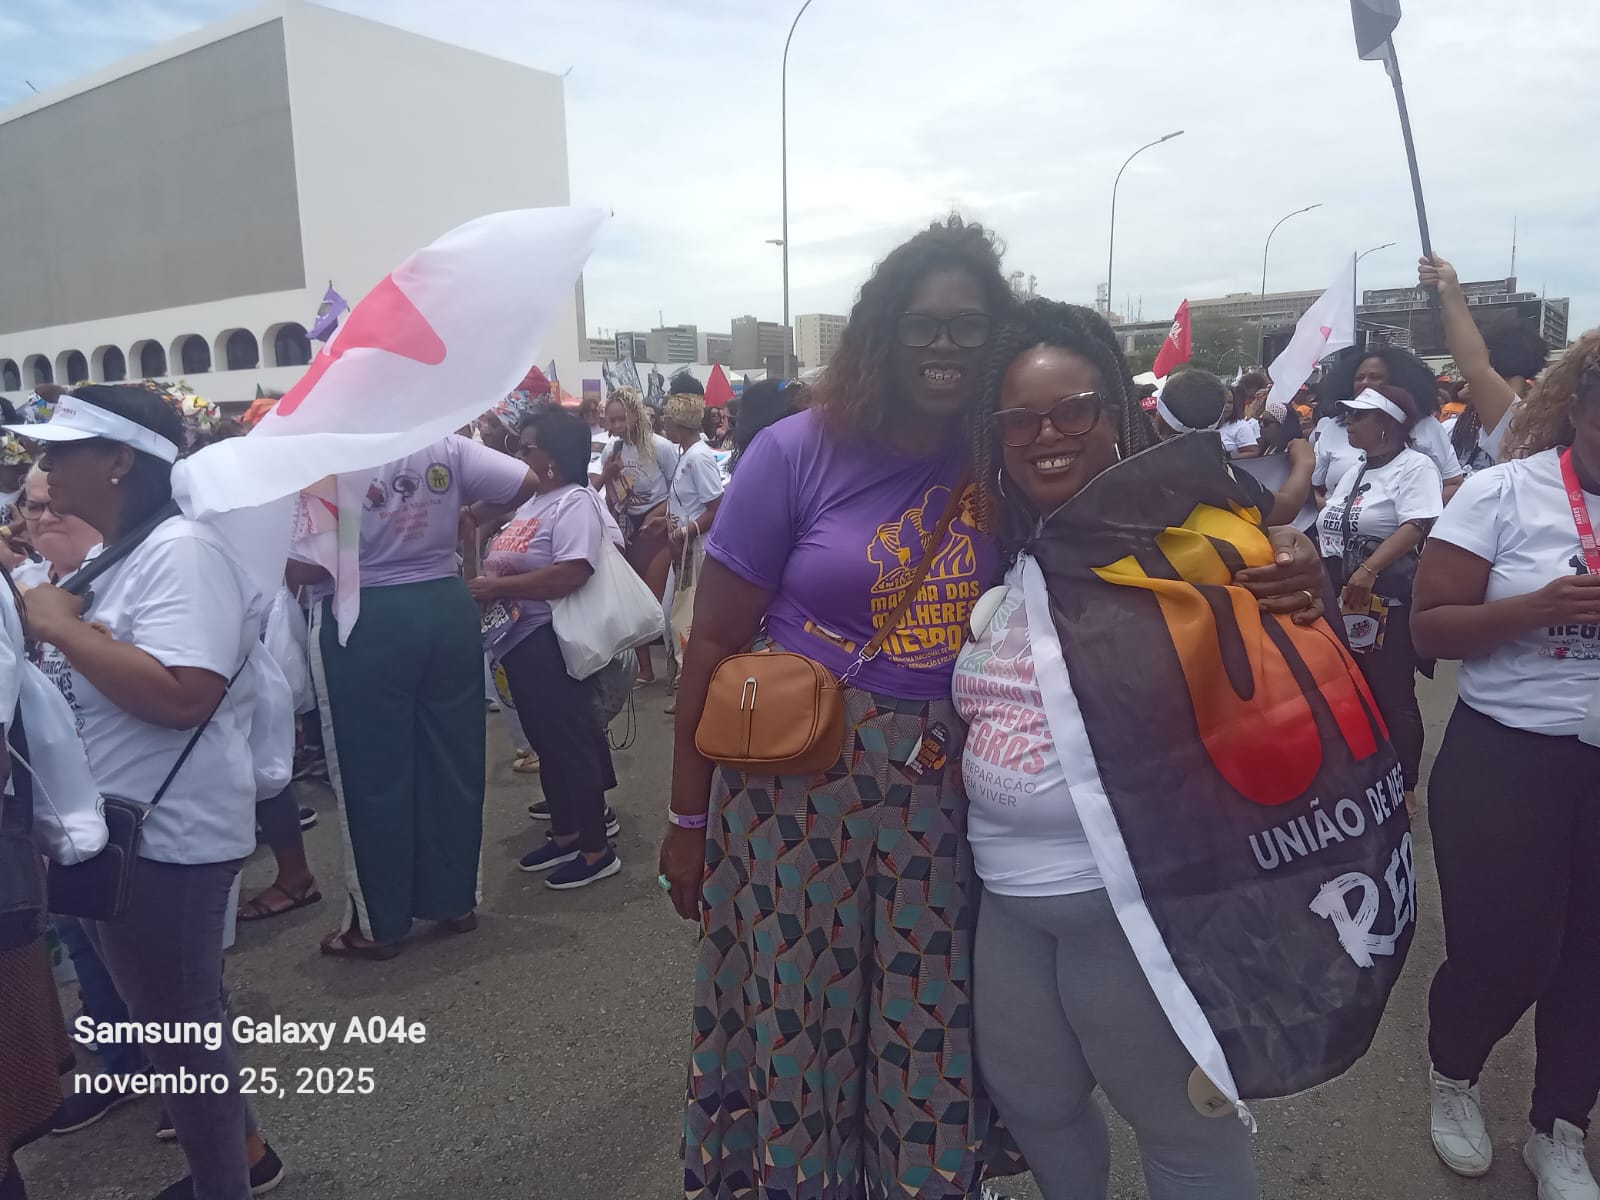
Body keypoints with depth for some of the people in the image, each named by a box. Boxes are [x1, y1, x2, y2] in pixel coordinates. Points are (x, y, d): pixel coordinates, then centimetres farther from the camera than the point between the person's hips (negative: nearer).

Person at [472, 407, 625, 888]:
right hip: (522, 638, 10)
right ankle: (566, 832, 32)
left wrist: (497, 587, -23)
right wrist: (486, 584, 1)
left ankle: (596, 849, 11)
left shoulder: (575, 503, -16)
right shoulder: (532, 502, 15)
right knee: (547, 739, 17)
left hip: (552, 641, -10)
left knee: (569, 740, -1)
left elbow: (570, 575, -28)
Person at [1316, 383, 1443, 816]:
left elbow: (1417, 526, -22)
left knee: (1392, 699, -1)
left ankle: (1403, 787, 12)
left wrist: (1368, 569, -32)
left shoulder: (1415, 465, -9)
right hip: (1345, 603, 8)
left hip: (1390, 604, -8)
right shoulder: (1355, 472, 16)